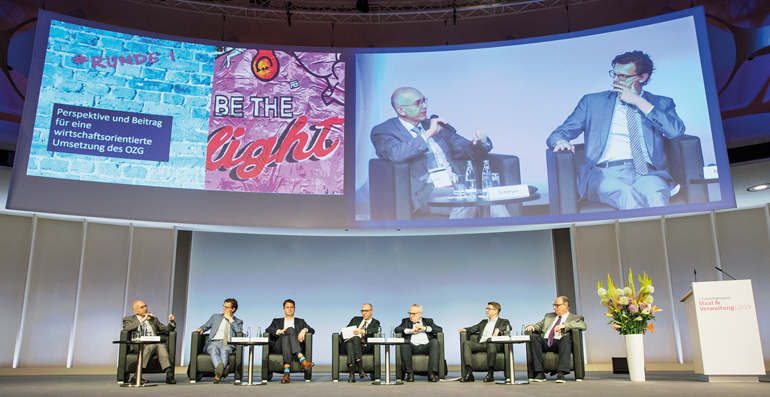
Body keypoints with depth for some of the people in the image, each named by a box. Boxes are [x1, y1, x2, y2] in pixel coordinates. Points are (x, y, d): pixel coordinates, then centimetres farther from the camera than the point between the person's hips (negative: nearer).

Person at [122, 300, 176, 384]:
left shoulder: (153, 319, 31)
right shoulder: (129, 319, 20)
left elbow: (166, 330, 24)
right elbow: (126, 328, -4)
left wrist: (171, 322, 4)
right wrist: (143, 320, -6)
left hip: (155, 344, 3)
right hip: (138, 345, -3)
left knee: (161, 346, -34)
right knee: (152, 345, -37)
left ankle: (169, 375, -48)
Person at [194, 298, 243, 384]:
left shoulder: (238, 321, 20)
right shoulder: (215, 317, 29)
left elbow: (239, 331, 0)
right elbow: (205, 326, 25)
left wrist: (230, 319, 2)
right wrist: (200, 329, 2)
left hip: (227, 345, -1)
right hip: (213, 343, 1)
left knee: (224, 351, -38)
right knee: (214, 350, -37)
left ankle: (218, 373, -59)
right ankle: (221, 368, -66)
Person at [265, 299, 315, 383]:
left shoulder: (300, 322, 31)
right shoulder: (277, 321, 30)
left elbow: (312, 330, 14)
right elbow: (268, 330, 8)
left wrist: (304, 330, -9)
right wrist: (279, 331, -13)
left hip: (295, 347, 0)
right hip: (278, 347, 0)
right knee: (290, 329, -32)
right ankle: (302, 360, -51)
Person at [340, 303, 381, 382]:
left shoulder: (375, 322, 17)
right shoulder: (355, 319, 27)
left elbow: (377, 330, -8)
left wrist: (363, 331, -21)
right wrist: (347, 336, -6)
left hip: (364, 347, -2)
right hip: (347, 346, 2)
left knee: (356, 338, -35)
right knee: (349, 344, -35)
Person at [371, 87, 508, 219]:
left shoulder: (438, 125, 23)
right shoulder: (383, 131, 6)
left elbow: (468, 150, 24)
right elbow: (396, 155, -17)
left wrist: (480, 142, 1)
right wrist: (428, 134, -11)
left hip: (457, 186, 5)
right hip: (424, 192, -5)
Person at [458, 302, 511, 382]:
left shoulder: (503, 321, 21)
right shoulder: (483, 322, 36)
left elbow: (509, 327, -1)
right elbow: (473, 329, 27)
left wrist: (498, 329, -19)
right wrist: (464, 329, 6)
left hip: (495, 344, -5)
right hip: (480, 344, 5)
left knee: (490, 341, -40)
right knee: (466, 343, -24)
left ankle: (490, 373, -48)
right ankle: (469, 373, -37)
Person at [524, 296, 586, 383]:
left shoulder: (575, 318, 18)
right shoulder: (549, 316, 33)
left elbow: (583, 326, -4)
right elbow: (539, 326, 26)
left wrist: (564, 325, -16)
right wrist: (532, 326, 1)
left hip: (559, 343, -3)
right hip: (545, 342, 3)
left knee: (566, 338, -37)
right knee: (533, 337, -28)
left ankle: (561, 373, -42)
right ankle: (540, 373, -29)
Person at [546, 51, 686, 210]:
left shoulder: (661, 104, 20)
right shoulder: (592, 102, 21)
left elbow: (676, 131, 0)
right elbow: (560, 133, 15)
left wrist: (639, 101, 2)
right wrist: (561, 141, -12)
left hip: (647, 173, 1)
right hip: (604, 173, 0)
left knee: (655, 195, -37)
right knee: (625, 194, -37)